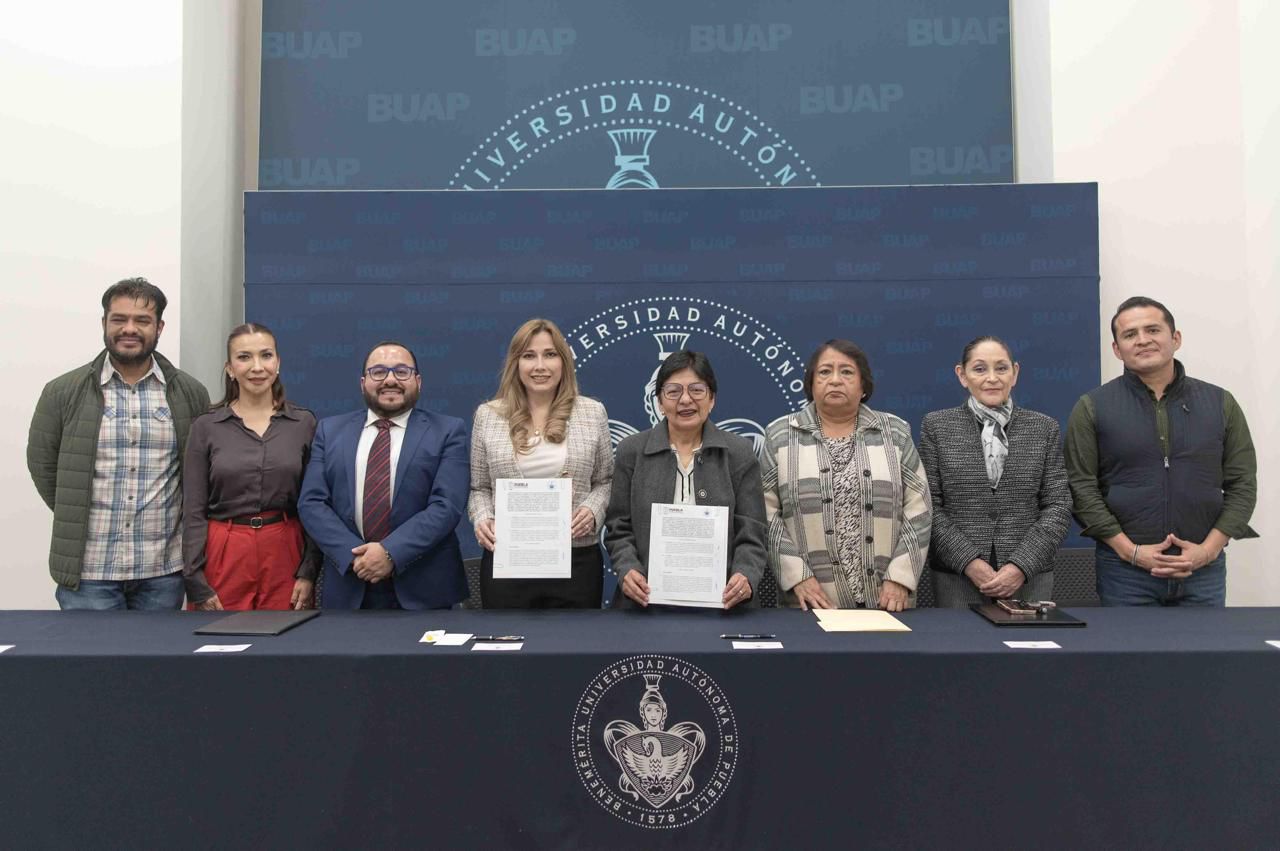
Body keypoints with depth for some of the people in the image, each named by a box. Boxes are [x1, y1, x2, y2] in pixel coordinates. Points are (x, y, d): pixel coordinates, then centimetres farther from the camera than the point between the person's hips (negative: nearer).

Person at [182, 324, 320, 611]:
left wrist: (309, 572, -4)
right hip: (223, 556, 0)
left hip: (285, 555, 0)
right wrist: (196, 583, -5)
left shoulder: (304, 423, 2)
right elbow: (193, 512, 0)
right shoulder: (206, 427, 1)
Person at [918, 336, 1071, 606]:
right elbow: (928, 505, -2)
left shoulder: (1044, 428, 6)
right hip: (957, 576, -1)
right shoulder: (936, 426, 2)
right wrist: (969, 561, -12)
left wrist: (1022, 565, -9)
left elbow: (1058, 505, 2)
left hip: (1030, 576, 1)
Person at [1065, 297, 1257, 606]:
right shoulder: (1091, 408, -1)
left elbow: (1242, 484, 6)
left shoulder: (1220, 403, 6)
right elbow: (1082, 487, -5)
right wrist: (1131, 551, -11)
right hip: (1124, 571, -2)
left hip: (1204, 568, 2)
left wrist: (1208, 549, -6)